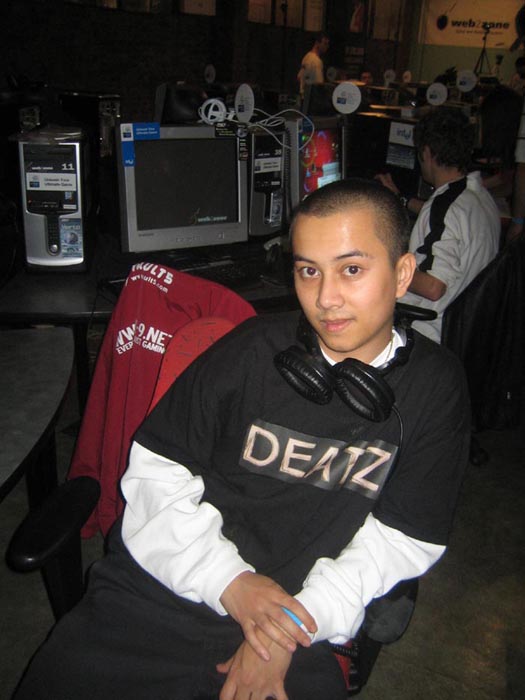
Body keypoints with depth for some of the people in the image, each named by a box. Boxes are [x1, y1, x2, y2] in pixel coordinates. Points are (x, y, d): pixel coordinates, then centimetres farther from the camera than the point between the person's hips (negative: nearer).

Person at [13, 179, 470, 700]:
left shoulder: (434, 386, -3)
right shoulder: (253, 349, -5)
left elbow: (402, 538, -2)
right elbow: (157, 472, -2)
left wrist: (300, 621, -12)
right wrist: (229, 580, -12)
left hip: (301, 618, 1)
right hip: (160, 591, 0)